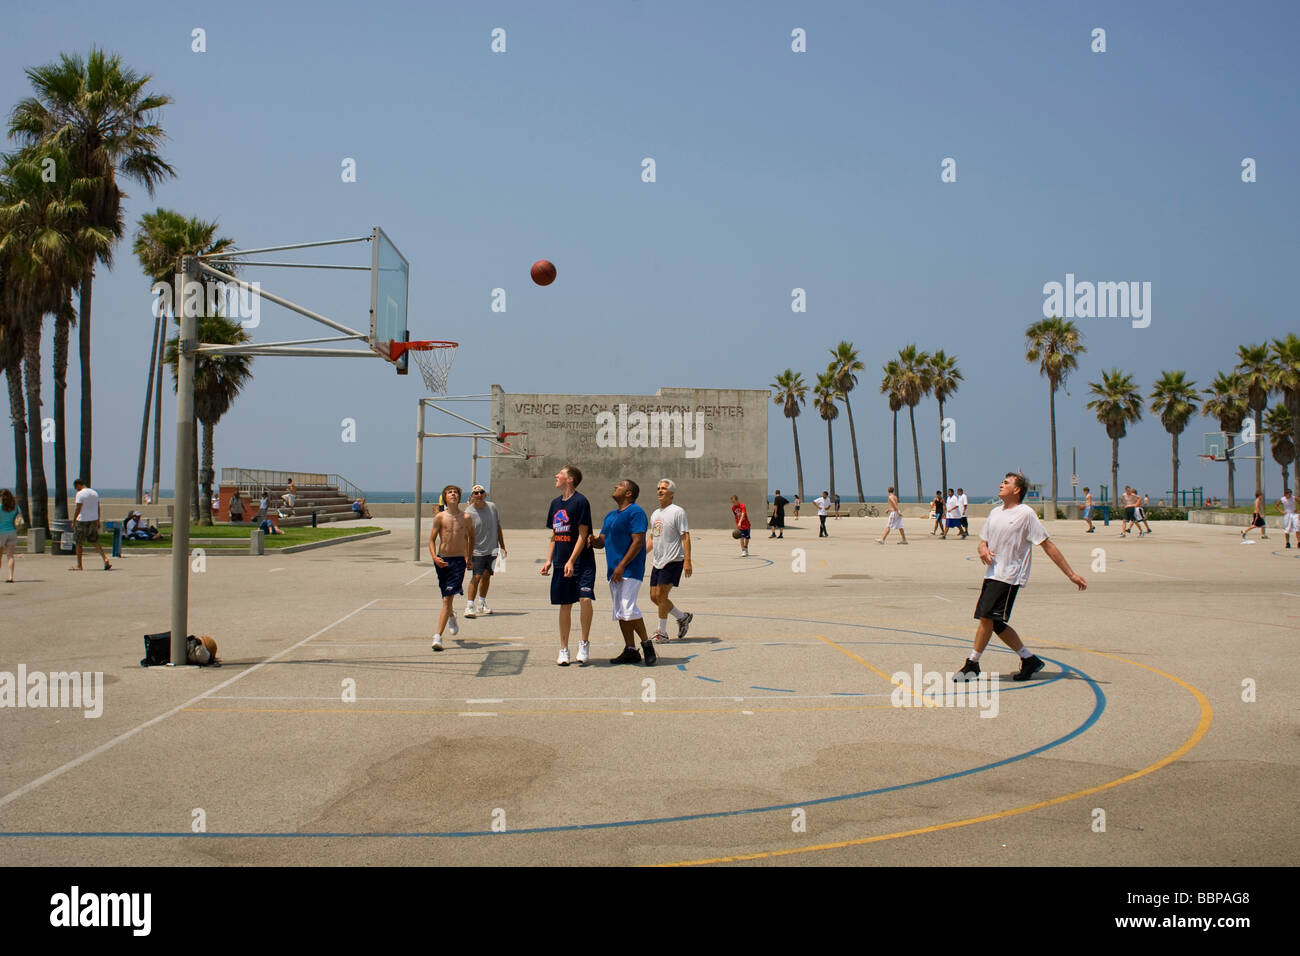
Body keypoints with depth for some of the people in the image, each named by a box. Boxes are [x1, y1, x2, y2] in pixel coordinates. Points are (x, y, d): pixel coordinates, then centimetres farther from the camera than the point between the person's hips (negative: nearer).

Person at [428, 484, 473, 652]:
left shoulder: (465, 518, 2)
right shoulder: (440, 517, 0)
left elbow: (471, 536, 19)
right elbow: (432, 539, 1)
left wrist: (469, 557, 15)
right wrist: (434, 557, -16)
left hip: (459, 561, -1)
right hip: (442, 560, 1)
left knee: (448, 598, -11)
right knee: (446, 597, 17)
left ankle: (438, 635, -13)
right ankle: (451, 616, 50)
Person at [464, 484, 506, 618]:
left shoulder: (492, 507, 4)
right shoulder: (469, 513, -11)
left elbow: (498, 528, 14)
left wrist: (502, 547, 15)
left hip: (492, 549, 5)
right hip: (477, 550, -5)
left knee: (487, 575, 11)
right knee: (477, 576, -14)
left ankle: (481, 604, 26)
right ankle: (469, 607, -13)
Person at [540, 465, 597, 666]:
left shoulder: (580, 501, -8)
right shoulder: (556, 503, 13)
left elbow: (583, 534, -12)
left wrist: (571, 561, -18)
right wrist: (548, 561, 11)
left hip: (582, 562, -6)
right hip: (561, 564, 6)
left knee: (585, 599, -19)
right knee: (565, 605, 8)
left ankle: (584, 644, -4)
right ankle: (564, 650, 16)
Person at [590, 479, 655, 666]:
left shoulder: (635, 512, -9)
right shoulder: (611, 515, 20)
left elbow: (638, 542, -16)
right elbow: (602, 541, 20)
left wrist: (622, 565, -21)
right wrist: (593, 540, -5)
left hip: (630, 570, -9)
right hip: (614, 572, 9)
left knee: (628, 609, -17)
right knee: (620, 613, 8)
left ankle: (646, 643, -3)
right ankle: (630, 651, 13)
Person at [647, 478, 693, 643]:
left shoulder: (677, 511, -9)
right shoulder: (655, 514, 16)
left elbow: (685, 537, -13)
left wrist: (687, 561, -20)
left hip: (673, 561, -8)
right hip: (658, 562, 8)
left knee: (661, 595, -11)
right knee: (654, 596, 7)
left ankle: (661, 633, 1)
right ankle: (683, 617, 25)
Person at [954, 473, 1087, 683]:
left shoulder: (1026, 513, -7)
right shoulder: (995, 512, 14)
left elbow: (1048, 546, -7)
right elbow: (983, 540, 22)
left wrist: (1072, 575, -9)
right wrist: (983, 549, -4)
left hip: (1009, 577, -8)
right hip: (992, 574, 8)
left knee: (986, 617, -13)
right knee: (996, 624, 7)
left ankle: (972, 664, -2)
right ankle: (1030, 659, 21)